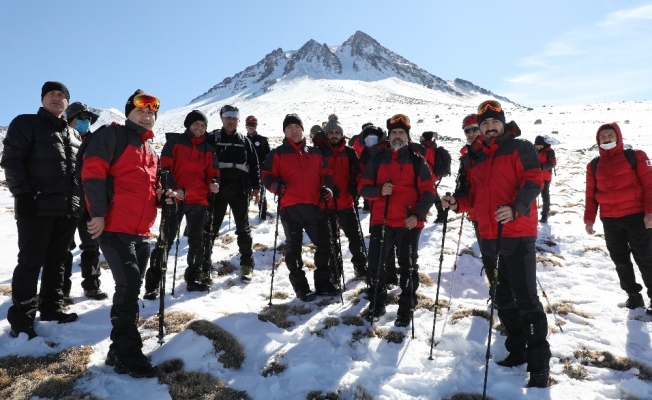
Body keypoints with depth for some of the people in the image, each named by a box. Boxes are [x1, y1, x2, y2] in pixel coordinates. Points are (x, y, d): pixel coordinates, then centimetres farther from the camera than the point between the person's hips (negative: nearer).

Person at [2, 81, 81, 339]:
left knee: (57, 261, 11)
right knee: (30, 262, -4)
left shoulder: (73, 134, 20)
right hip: (37, 207, -6)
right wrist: (22, 194, -16)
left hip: (68, 210, 6)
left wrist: (82, 200, 15)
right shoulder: (26, 124, 3)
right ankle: (21, 318, 4)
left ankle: (51, 308, 21)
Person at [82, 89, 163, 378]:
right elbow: (92, 172, -11)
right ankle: (127, 356, -3)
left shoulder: (150, 151, 23)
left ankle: (120, 350, 20)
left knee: (130, 288, 10)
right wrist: (98, 213, -19)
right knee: (129, 286, -12)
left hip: (141, 232, 8)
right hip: (115, 228, -8)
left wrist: (164, 195, 6)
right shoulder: (112, 135, 0)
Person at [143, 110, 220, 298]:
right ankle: (152, 283, 5)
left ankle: (194, 278, 26)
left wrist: (214, 183, -10)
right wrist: (173, 188, -19)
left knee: (197, 240, 12)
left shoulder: (208, 149, 13)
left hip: (199, 200, 4)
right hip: (175, 198, -4)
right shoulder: (175, 141, 2)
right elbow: (165, 167, -5)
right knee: (166, 240, -2)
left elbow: (212, 172, 13)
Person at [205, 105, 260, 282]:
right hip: (218, 189, -1)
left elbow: (254, 165, 10)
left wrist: (256, 188, 5)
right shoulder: (212, 138, 5)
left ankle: (247, 264, 14)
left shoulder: (244, 141, 11)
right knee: (211, 226, 5)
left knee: (243, 228, 7)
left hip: (240, 189, 1)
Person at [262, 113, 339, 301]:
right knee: (293, 248, 5)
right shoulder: (277, 153, 7)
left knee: (324, 244, 7)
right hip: (290, 207, -3)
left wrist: (327, 188, 1)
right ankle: (301, 287, 16)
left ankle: (323, 282, 24)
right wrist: (275, 186, -17)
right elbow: (267, 176, 3)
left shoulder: (315, 153, 17)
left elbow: (325, 173, 20)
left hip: (313, 206, 3)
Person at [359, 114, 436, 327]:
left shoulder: (417, 161, 4)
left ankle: (406, 309, 17)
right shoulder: (377, 159, 10)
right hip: (381, 221, 2)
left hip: (409, 223, -1)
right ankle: (376, 304, 22)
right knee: (375, 263, 4)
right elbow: (363, 187, 7)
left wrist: (418, 215, -13)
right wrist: (379, 190, -14)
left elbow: (428, 191, 1)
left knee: (408, 266, 5)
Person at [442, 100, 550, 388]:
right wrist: (458, 204, 0)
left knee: (525, 298, -5)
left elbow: (532, 182, -13)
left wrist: (515, 209, -29)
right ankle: (517, 350, 30)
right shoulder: (474, 157, 16)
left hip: (517, 234, -6)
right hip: (490, 236, 6)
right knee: (503, 297, 14)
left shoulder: (520, 148, 0)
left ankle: (539, 364, 6)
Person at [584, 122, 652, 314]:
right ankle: (633, 294, 25)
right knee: (620, 260, 11)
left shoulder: (635, 156, 0)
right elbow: (591, 194, 12)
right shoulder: (594, 165, 10)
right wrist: (589, 218, 6)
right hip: (609, 221, 4)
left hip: (636, 216, -4)